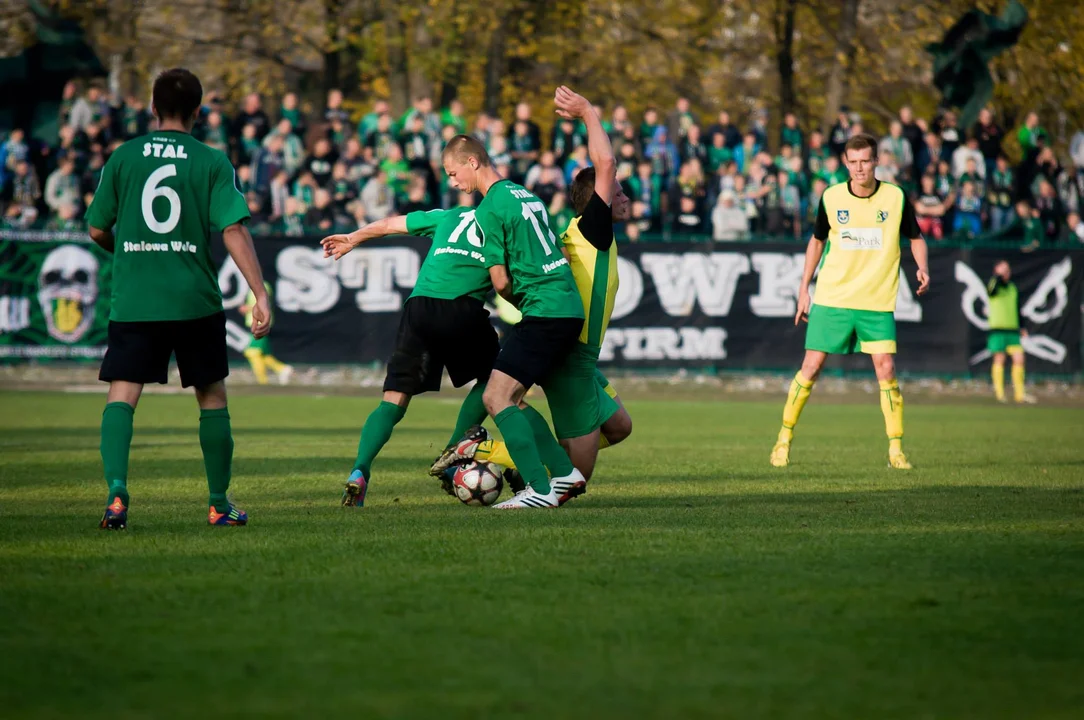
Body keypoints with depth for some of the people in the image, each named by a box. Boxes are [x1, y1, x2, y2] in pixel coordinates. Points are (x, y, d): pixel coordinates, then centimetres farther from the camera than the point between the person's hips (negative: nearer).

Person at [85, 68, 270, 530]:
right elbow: (233, 231, -9)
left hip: (133, 301, 0)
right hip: (195, 301, 0)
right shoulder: (211, 162, -1)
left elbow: (97, 230, 8)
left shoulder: (123, 157, 4)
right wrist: (260, 294, -9)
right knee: (212, 397, 13)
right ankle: (219, 503, 18)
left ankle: (116, 488, -22)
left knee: (122, 395, -1)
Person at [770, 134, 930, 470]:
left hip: (878, 303, 0)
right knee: (811, 366, -1)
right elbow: (817, 241, 14)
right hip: (832, 297, 0)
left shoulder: (895, 197, -3)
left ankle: (896, 449, 0)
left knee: (886, 369, -9)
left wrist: (923, 268, -9)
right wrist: (804, 288, 12)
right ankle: (785, 437, 13)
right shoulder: (831, 198, 0)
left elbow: (915, 238, 10)